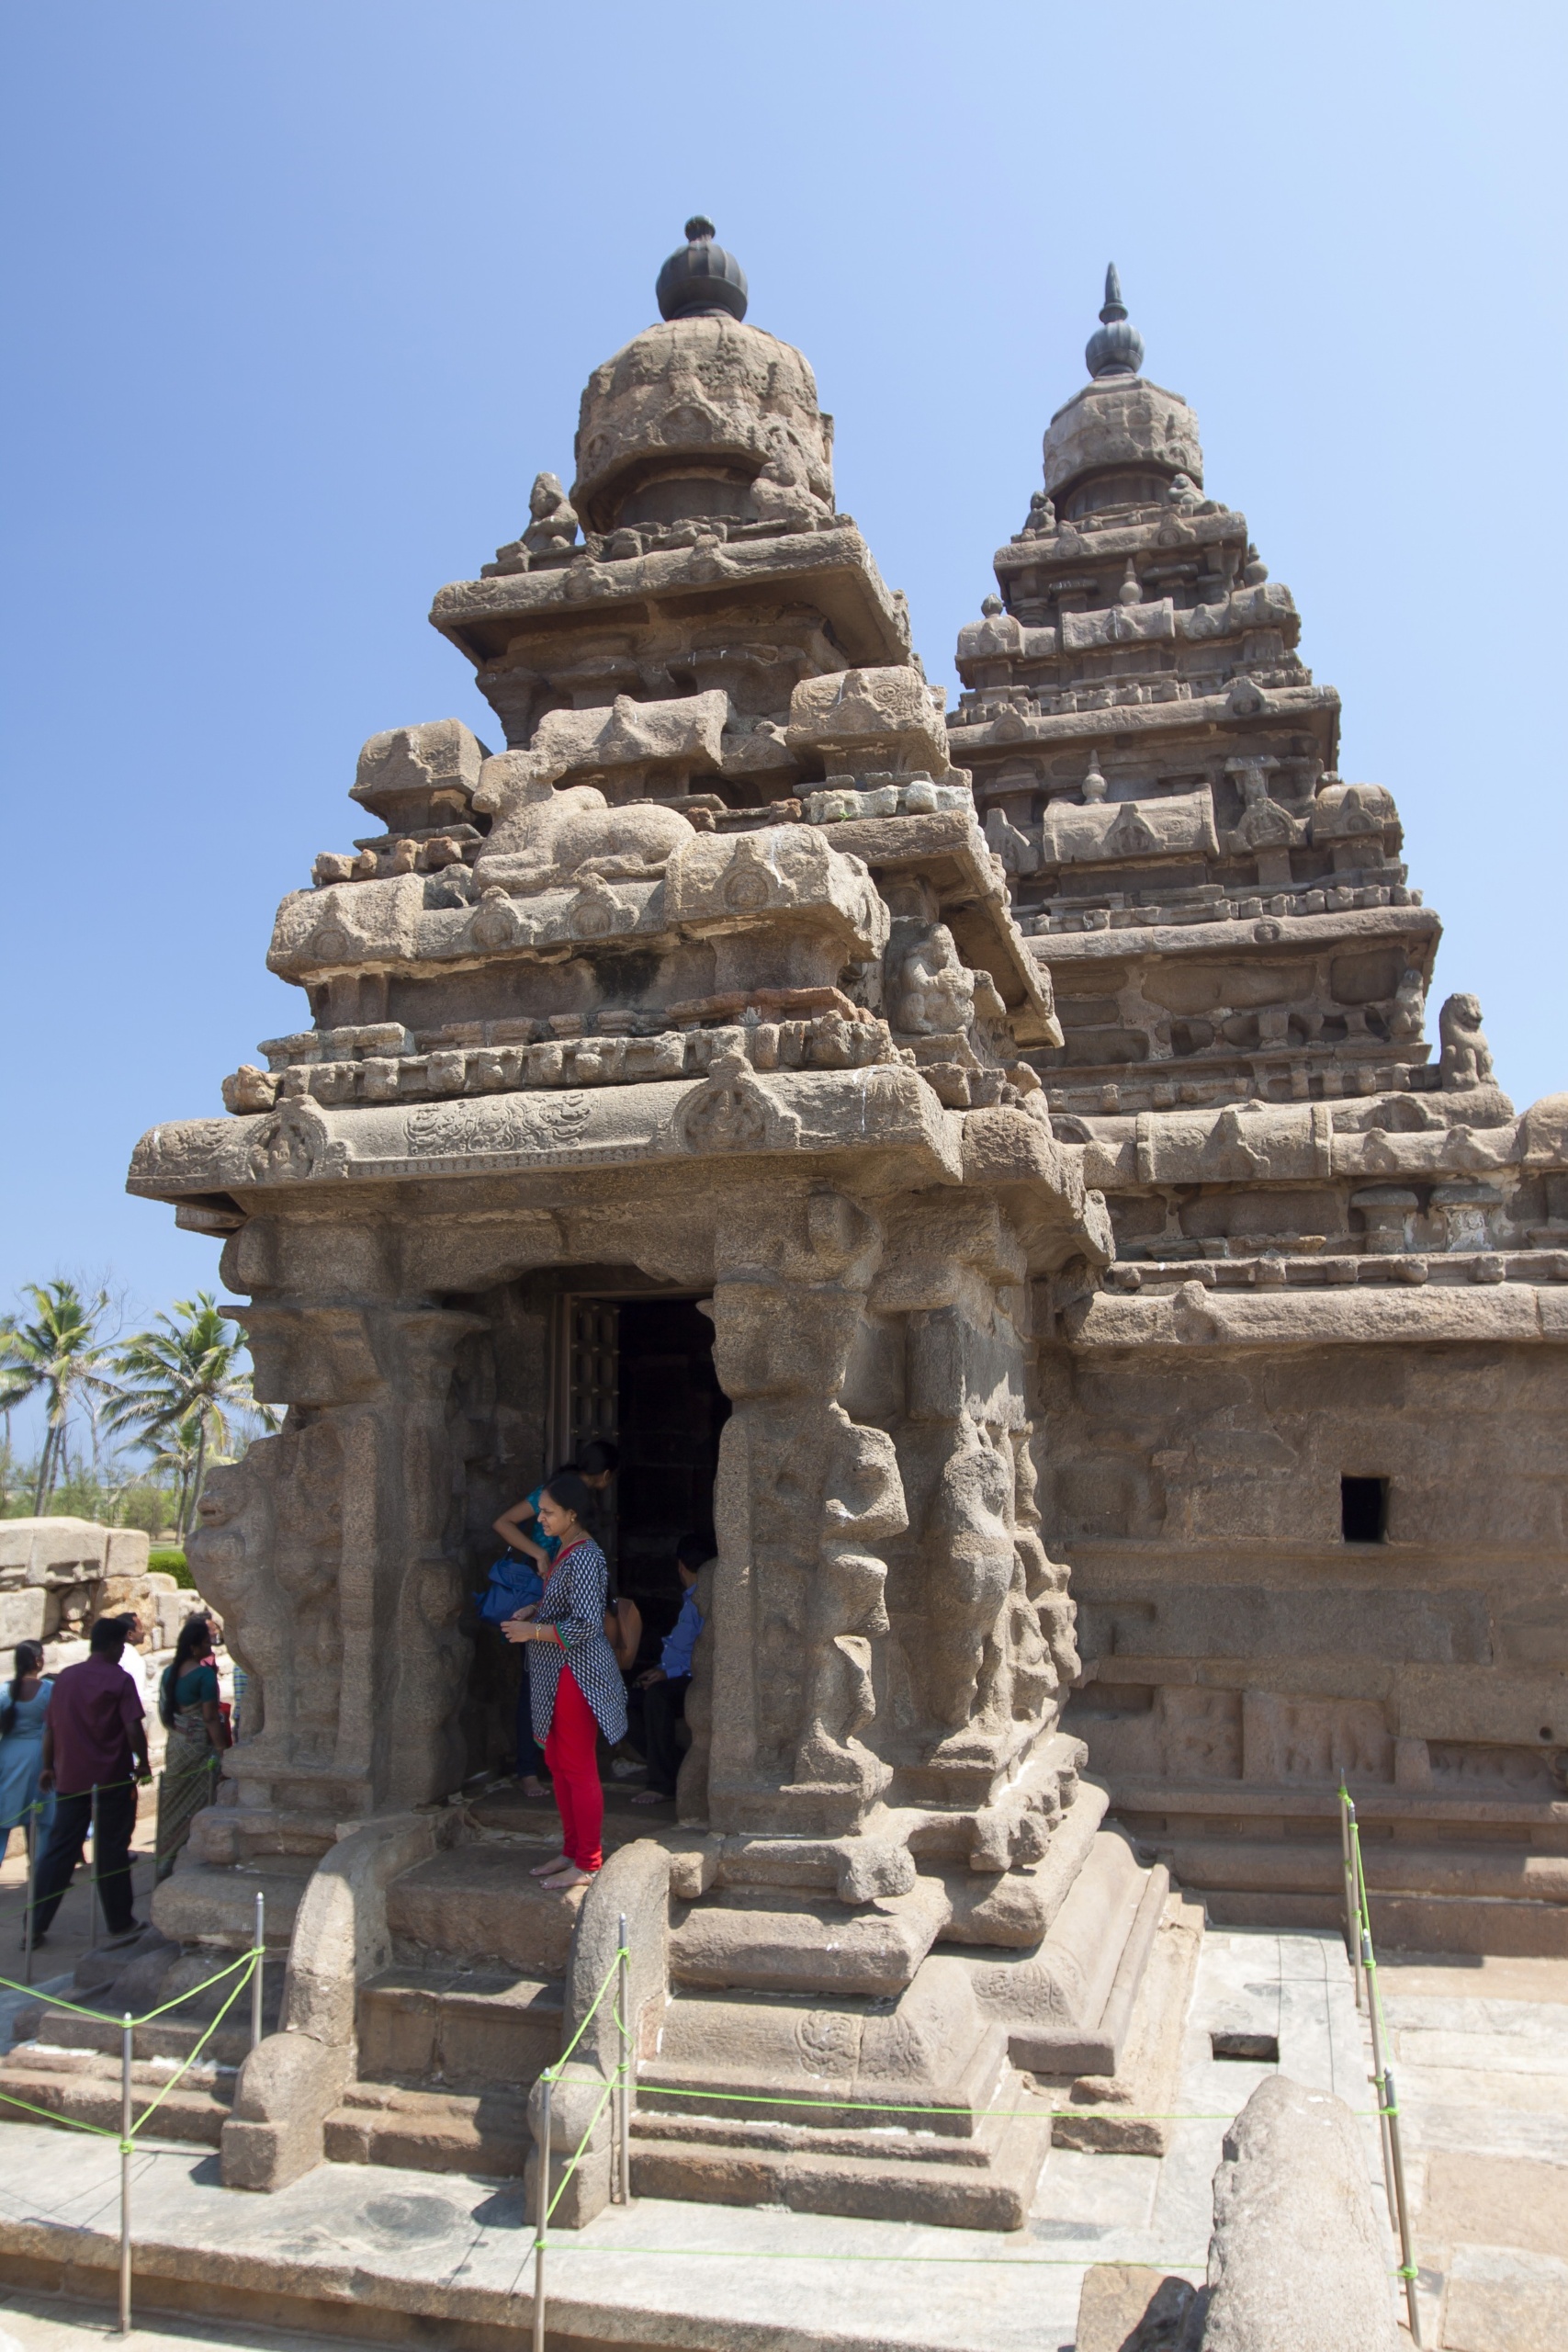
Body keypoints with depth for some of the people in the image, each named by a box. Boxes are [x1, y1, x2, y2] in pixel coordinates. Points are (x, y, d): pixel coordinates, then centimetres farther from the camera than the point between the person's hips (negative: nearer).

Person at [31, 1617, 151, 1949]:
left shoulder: (64, 1678, 6)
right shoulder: (118, 1680, -11)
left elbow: (50, 1727, 11)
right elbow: (133, 1728, -17)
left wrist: (48, 1766, 23)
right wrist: (143, 1763, -3)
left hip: (70, 1780, 5)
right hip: (112, 1780, -5)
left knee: (59, 1851, 11)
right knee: (112, 1853, 5)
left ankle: (36, 1926, 12)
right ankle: (119, 1925, 14)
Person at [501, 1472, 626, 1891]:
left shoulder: (584, 1558, -21)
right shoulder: (566, 1549, 11)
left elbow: (585, 1624, -25)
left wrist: (533, 1630, -19)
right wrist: (534, 1609, 8)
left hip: (577, 1674, -11)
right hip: (556, 1673, 11)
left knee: (578, 1769, -2)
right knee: (558, 1763, 17)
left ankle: (588, 1864, 7)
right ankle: (571, 1851, 29)